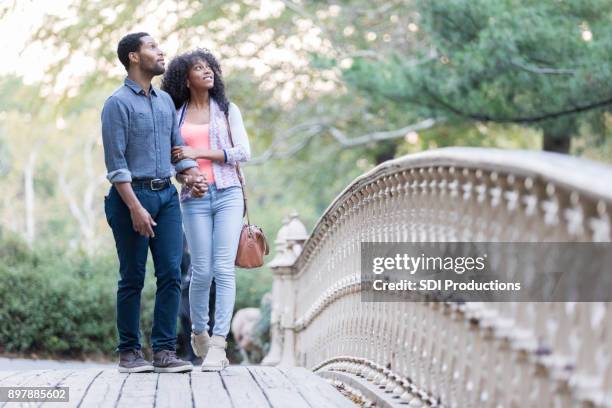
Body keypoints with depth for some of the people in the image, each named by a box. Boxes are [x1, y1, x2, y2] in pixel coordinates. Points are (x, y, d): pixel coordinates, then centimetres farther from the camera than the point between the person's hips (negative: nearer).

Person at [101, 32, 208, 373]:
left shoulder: (166, 100, 15)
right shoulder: (118, 103, -6)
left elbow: (178, 146, 21)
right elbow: (116, 163, -12)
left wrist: (193, 174, 0)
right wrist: (135, 208, -19)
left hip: (167, 194, 6)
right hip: (133, 195, -6)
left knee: (171, 274, -1)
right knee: (133, 278, 0)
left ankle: (165, 351, 3)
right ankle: (130, 352, 10)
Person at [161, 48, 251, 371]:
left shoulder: (228, 110, 10)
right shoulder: (175, 115, 12)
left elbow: (243, 152, 0)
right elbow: (170, 158, 19)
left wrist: (198, 153, -8)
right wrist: (182, 174, -3)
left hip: (228, 195, 0)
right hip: (194, 198, 1)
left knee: (224, 268, -10)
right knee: (201, 270, -3)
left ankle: (218, 344, -12)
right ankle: (199, 334, 20)